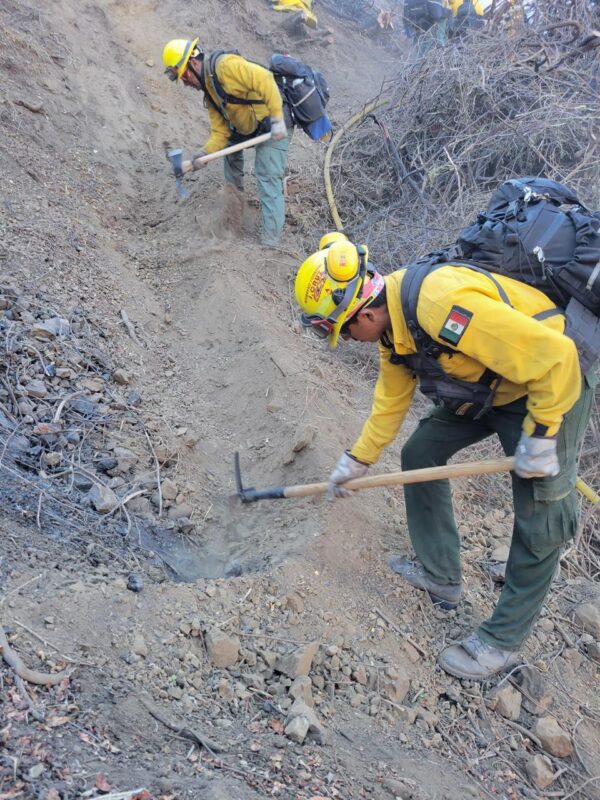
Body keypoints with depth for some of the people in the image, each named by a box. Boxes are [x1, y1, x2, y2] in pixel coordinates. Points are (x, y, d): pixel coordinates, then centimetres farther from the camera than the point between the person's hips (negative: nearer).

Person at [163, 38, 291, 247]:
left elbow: (264, 79, -29)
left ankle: (271, 239, -9)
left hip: (275, 126, -10)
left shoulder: (225, 65, -20)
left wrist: (277, 118, -33)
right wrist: (205, 153, -12)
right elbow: (220, 131, 6)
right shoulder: (209, 92, 10)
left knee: (268, 179, -13)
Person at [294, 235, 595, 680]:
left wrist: (539, 437, -24)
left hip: (547, 387, -9)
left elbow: (554, 356, -33)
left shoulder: (444, 306, -37)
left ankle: (503, 641, 15)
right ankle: (441, 577, 26)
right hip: (481, 390, 9)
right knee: (420, 454, 11)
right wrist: (357, 461, 13)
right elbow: (391, 400, 8)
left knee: (539, 526, -3)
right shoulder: (392, 322, -6)